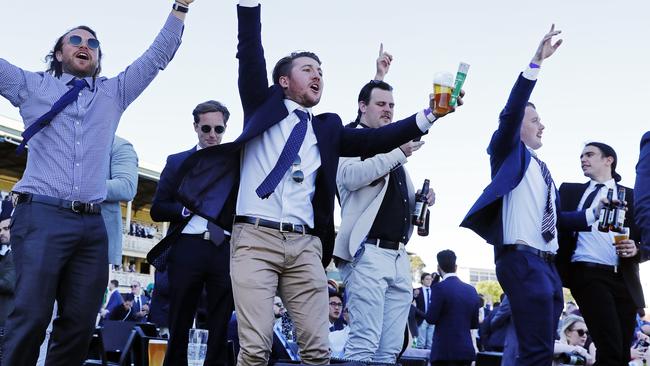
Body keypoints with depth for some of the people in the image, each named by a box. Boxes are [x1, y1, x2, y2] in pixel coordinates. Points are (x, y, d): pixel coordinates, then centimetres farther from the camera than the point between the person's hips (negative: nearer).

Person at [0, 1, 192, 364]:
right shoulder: (32, 85, 14)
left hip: (92, 224, 3)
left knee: (80, 323, 0)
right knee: (31, 316, -12)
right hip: (42, 216, -3)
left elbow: (158, 56, 19)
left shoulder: (114, 93, 20)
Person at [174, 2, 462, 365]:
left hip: (305, 245, 3)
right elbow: (251, 56, 4)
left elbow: (374, 140, 12)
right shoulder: (263, 105, 15)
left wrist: (428, 115, 2)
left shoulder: (327, 128, 22)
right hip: (256, 238, -3)